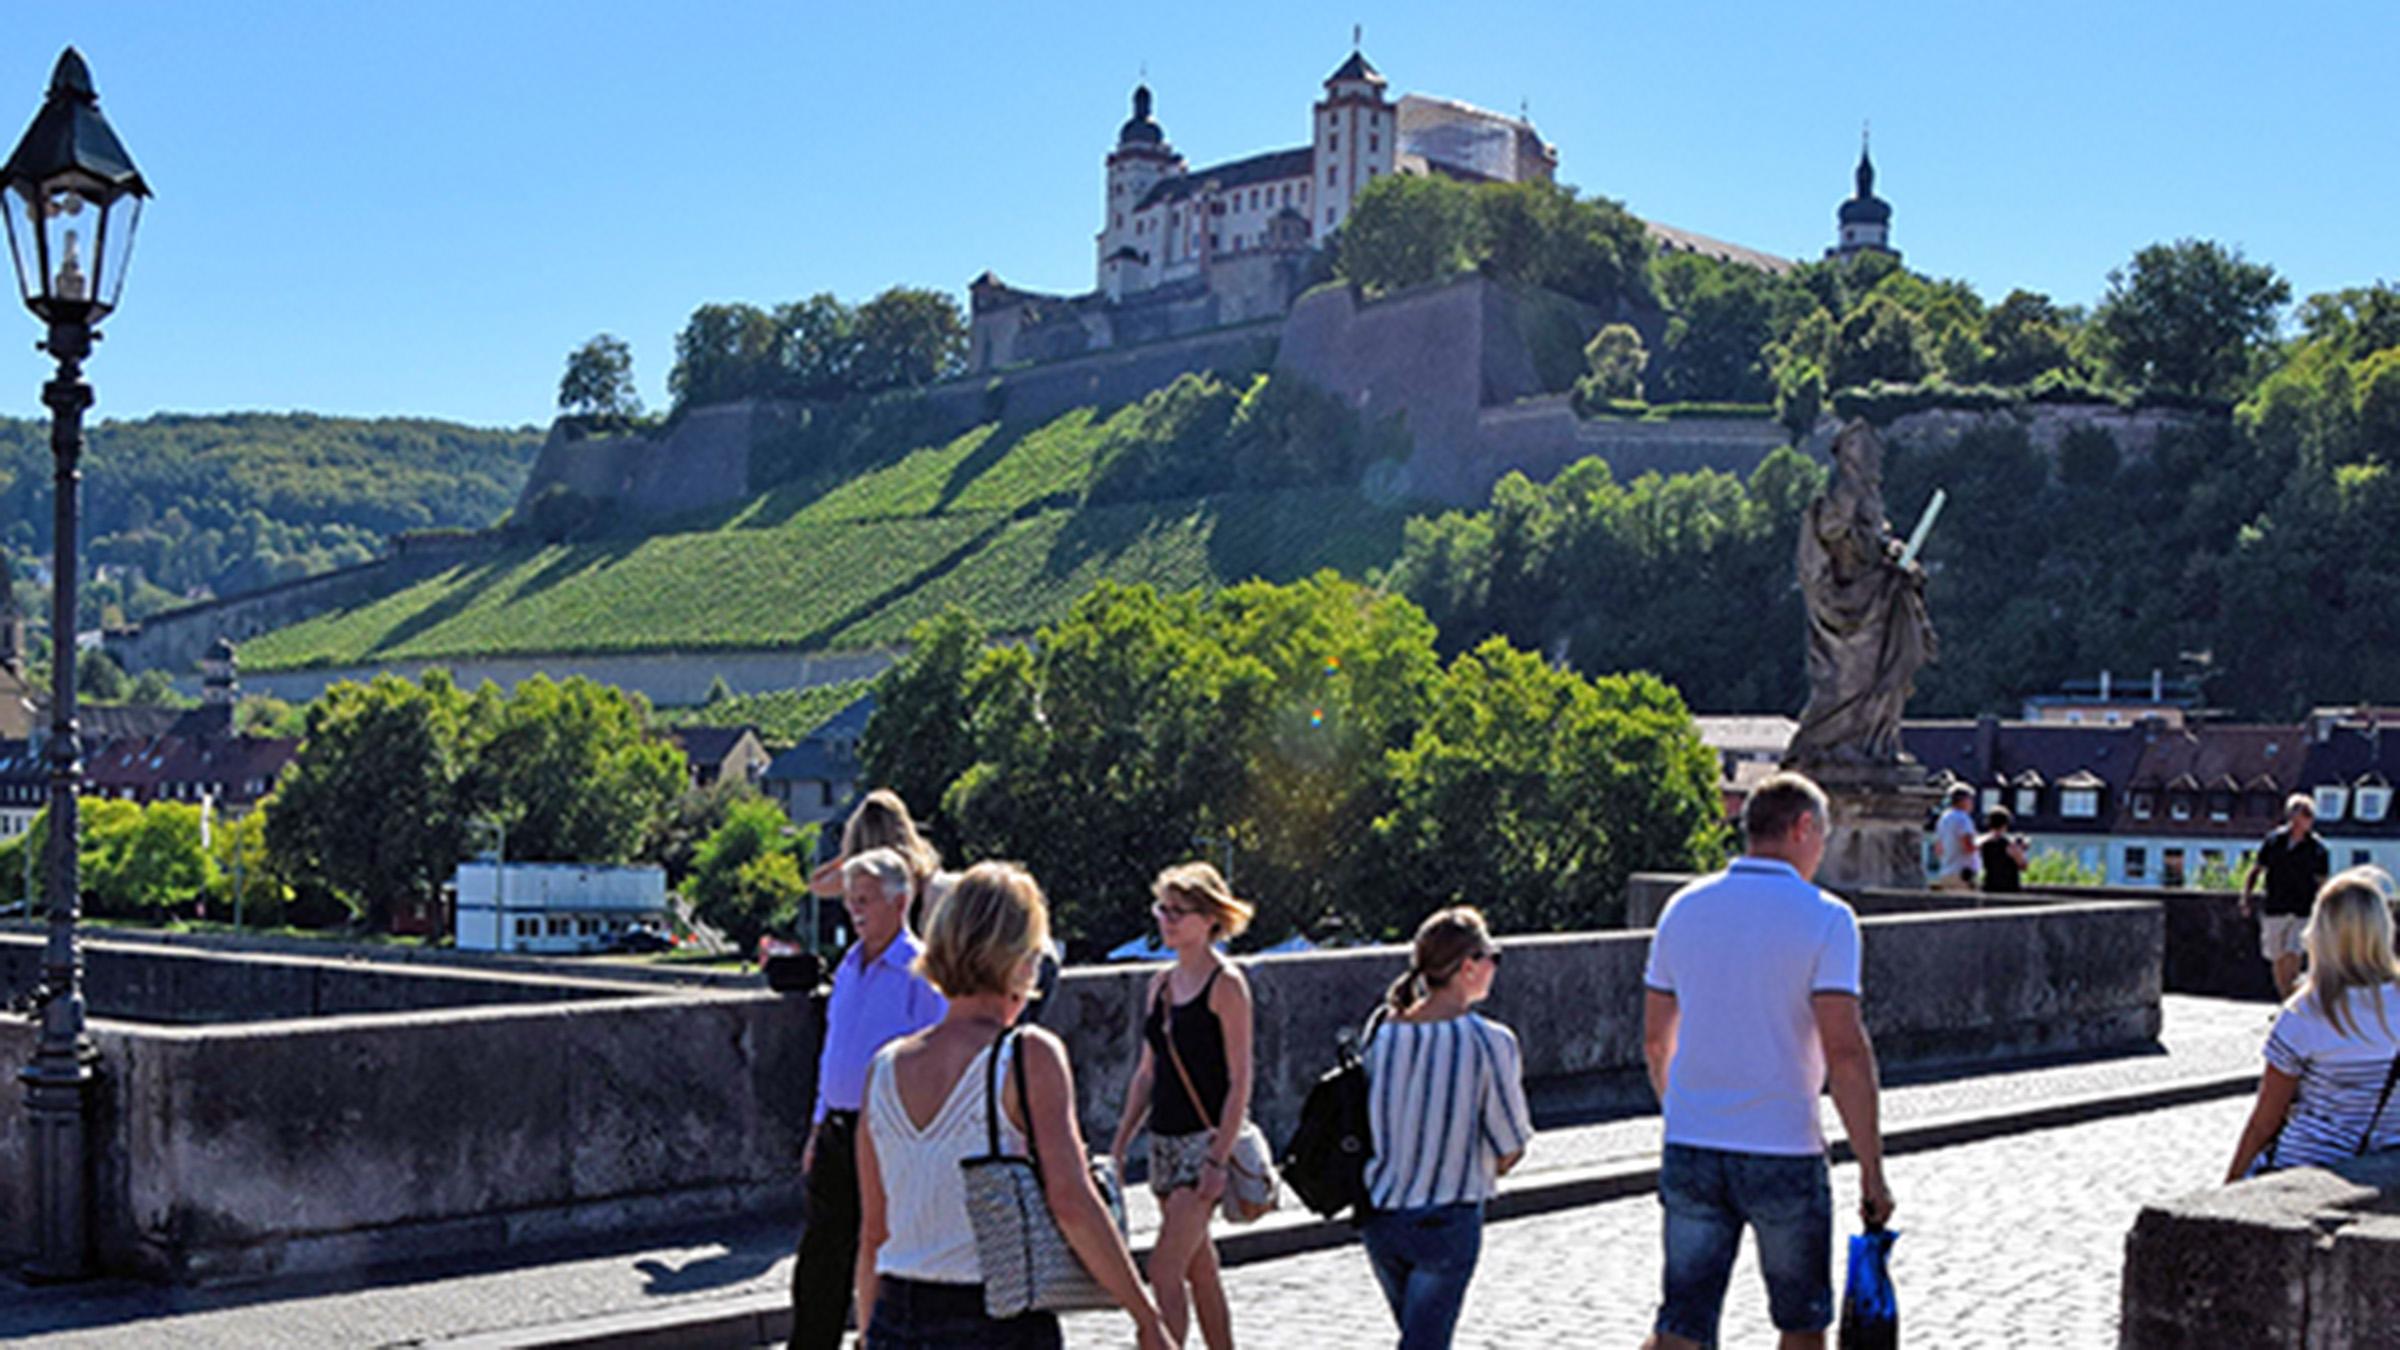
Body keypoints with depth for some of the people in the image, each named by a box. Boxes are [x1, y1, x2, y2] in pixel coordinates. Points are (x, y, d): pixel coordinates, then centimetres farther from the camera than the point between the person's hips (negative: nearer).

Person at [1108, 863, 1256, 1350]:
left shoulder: (1225, 984, -10)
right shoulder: (1161, 984, 11)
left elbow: (1239, 1080, -14)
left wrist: (1218, 1159, -20)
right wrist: (1120, 1145, 12)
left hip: (1206, 1139, -8)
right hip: (1165, 1139, 8)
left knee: (1165, 1268, -13)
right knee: (1199, 1268, 14)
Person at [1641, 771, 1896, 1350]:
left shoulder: (1686, 907, 6)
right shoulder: (1824, 918, -9)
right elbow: (1844, 1050, -16)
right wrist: (1872, 1170, -11)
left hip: (1690, 1149, 4)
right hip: (1783, 1151, -4)